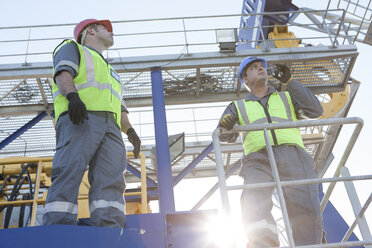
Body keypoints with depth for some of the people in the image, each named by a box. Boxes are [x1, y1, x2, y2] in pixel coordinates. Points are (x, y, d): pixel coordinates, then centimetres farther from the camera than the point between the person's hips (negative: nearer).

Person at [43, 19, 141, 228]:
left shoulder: (110, 72, 43)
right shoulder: (72, 48, 26)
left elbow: (120, 108, 30)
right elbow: (63, 73, 2)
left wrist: (130, 130, 9)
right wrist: (73, 96, -20)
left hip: (110, 125, 6)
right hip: (78, 120, -6)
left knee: (112, 178, -17)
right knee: (69, 172, -22)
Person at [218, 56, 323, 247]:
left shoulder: (286, 97, 33)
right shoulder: (238, 106, 31)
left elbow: (315, 111, 16)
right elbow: (225, 136, 16)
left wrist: (289, 82, 17)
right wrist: (226, 125, -10)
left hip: (292, 155, 1)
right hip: (258, 160, 0)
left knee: (305, 210, -23)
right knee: (255, 211, -30)